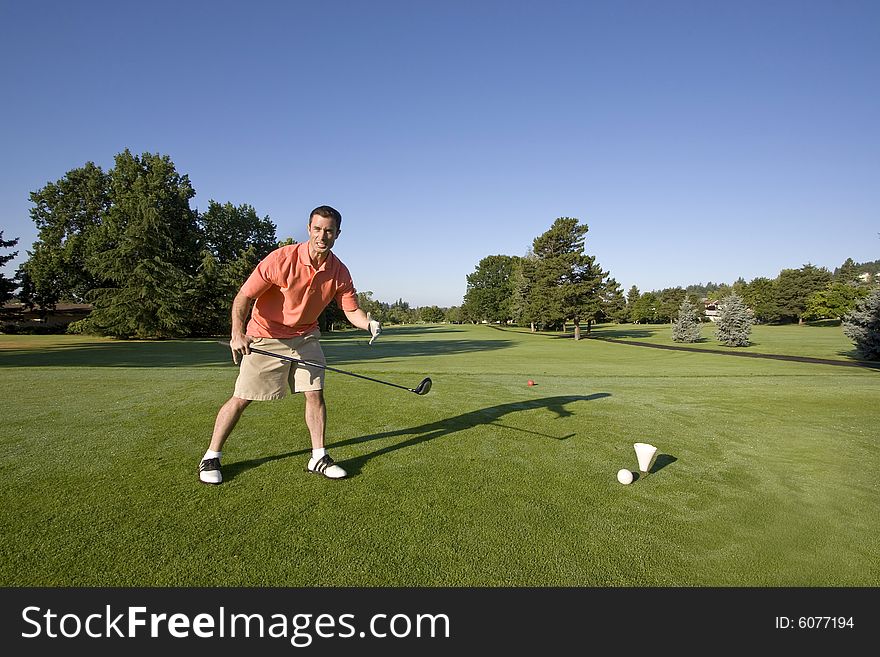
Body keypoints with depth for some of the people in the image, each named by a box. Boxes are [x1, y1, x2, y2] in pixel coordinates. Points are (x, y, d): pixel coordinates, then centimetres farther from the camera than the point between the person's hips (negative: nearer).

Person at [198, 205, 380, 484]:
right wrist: (238, 333, -32)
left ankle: (318, 458, 15)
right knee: (241, 398, 0)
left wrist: (369, 324, -26)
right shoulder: (281, 259, -22)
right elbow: (243, 297, -18)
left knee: (315, 394, 0)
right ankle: (211, 457, 19)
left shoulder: (340, 273, -10)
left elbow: (352, 310, -4)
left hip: (306, 337, 4)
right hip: (265, 338, -4)